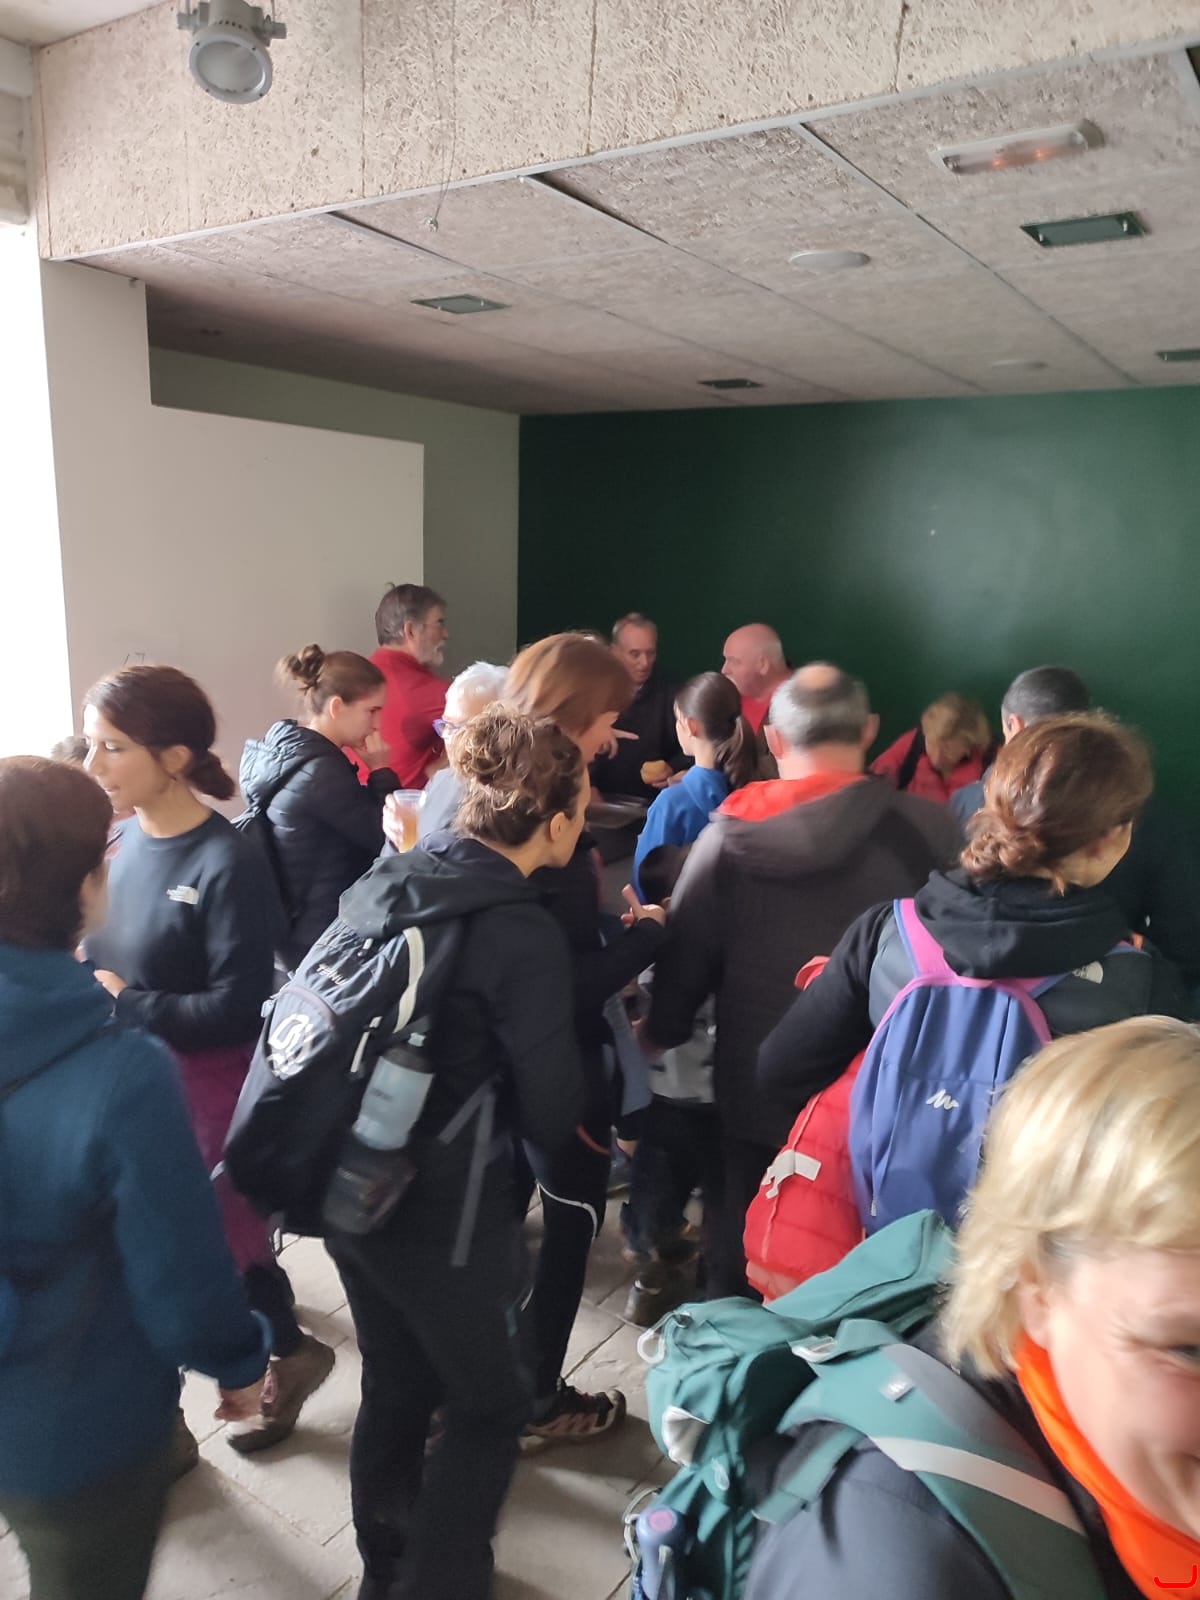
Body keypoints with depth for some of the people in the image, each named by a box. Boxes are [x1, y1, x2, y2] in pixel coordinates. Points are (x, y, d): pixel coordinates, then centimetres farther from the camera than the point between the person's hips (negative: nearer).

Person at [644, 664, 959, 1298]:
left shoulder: (729, 834, -12)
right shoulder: (929, 830, -12)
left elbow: (685, 959, -4)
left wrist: (659, 1034, 13)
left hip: (753, 1090, 0)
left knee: (739, 1272, 19)